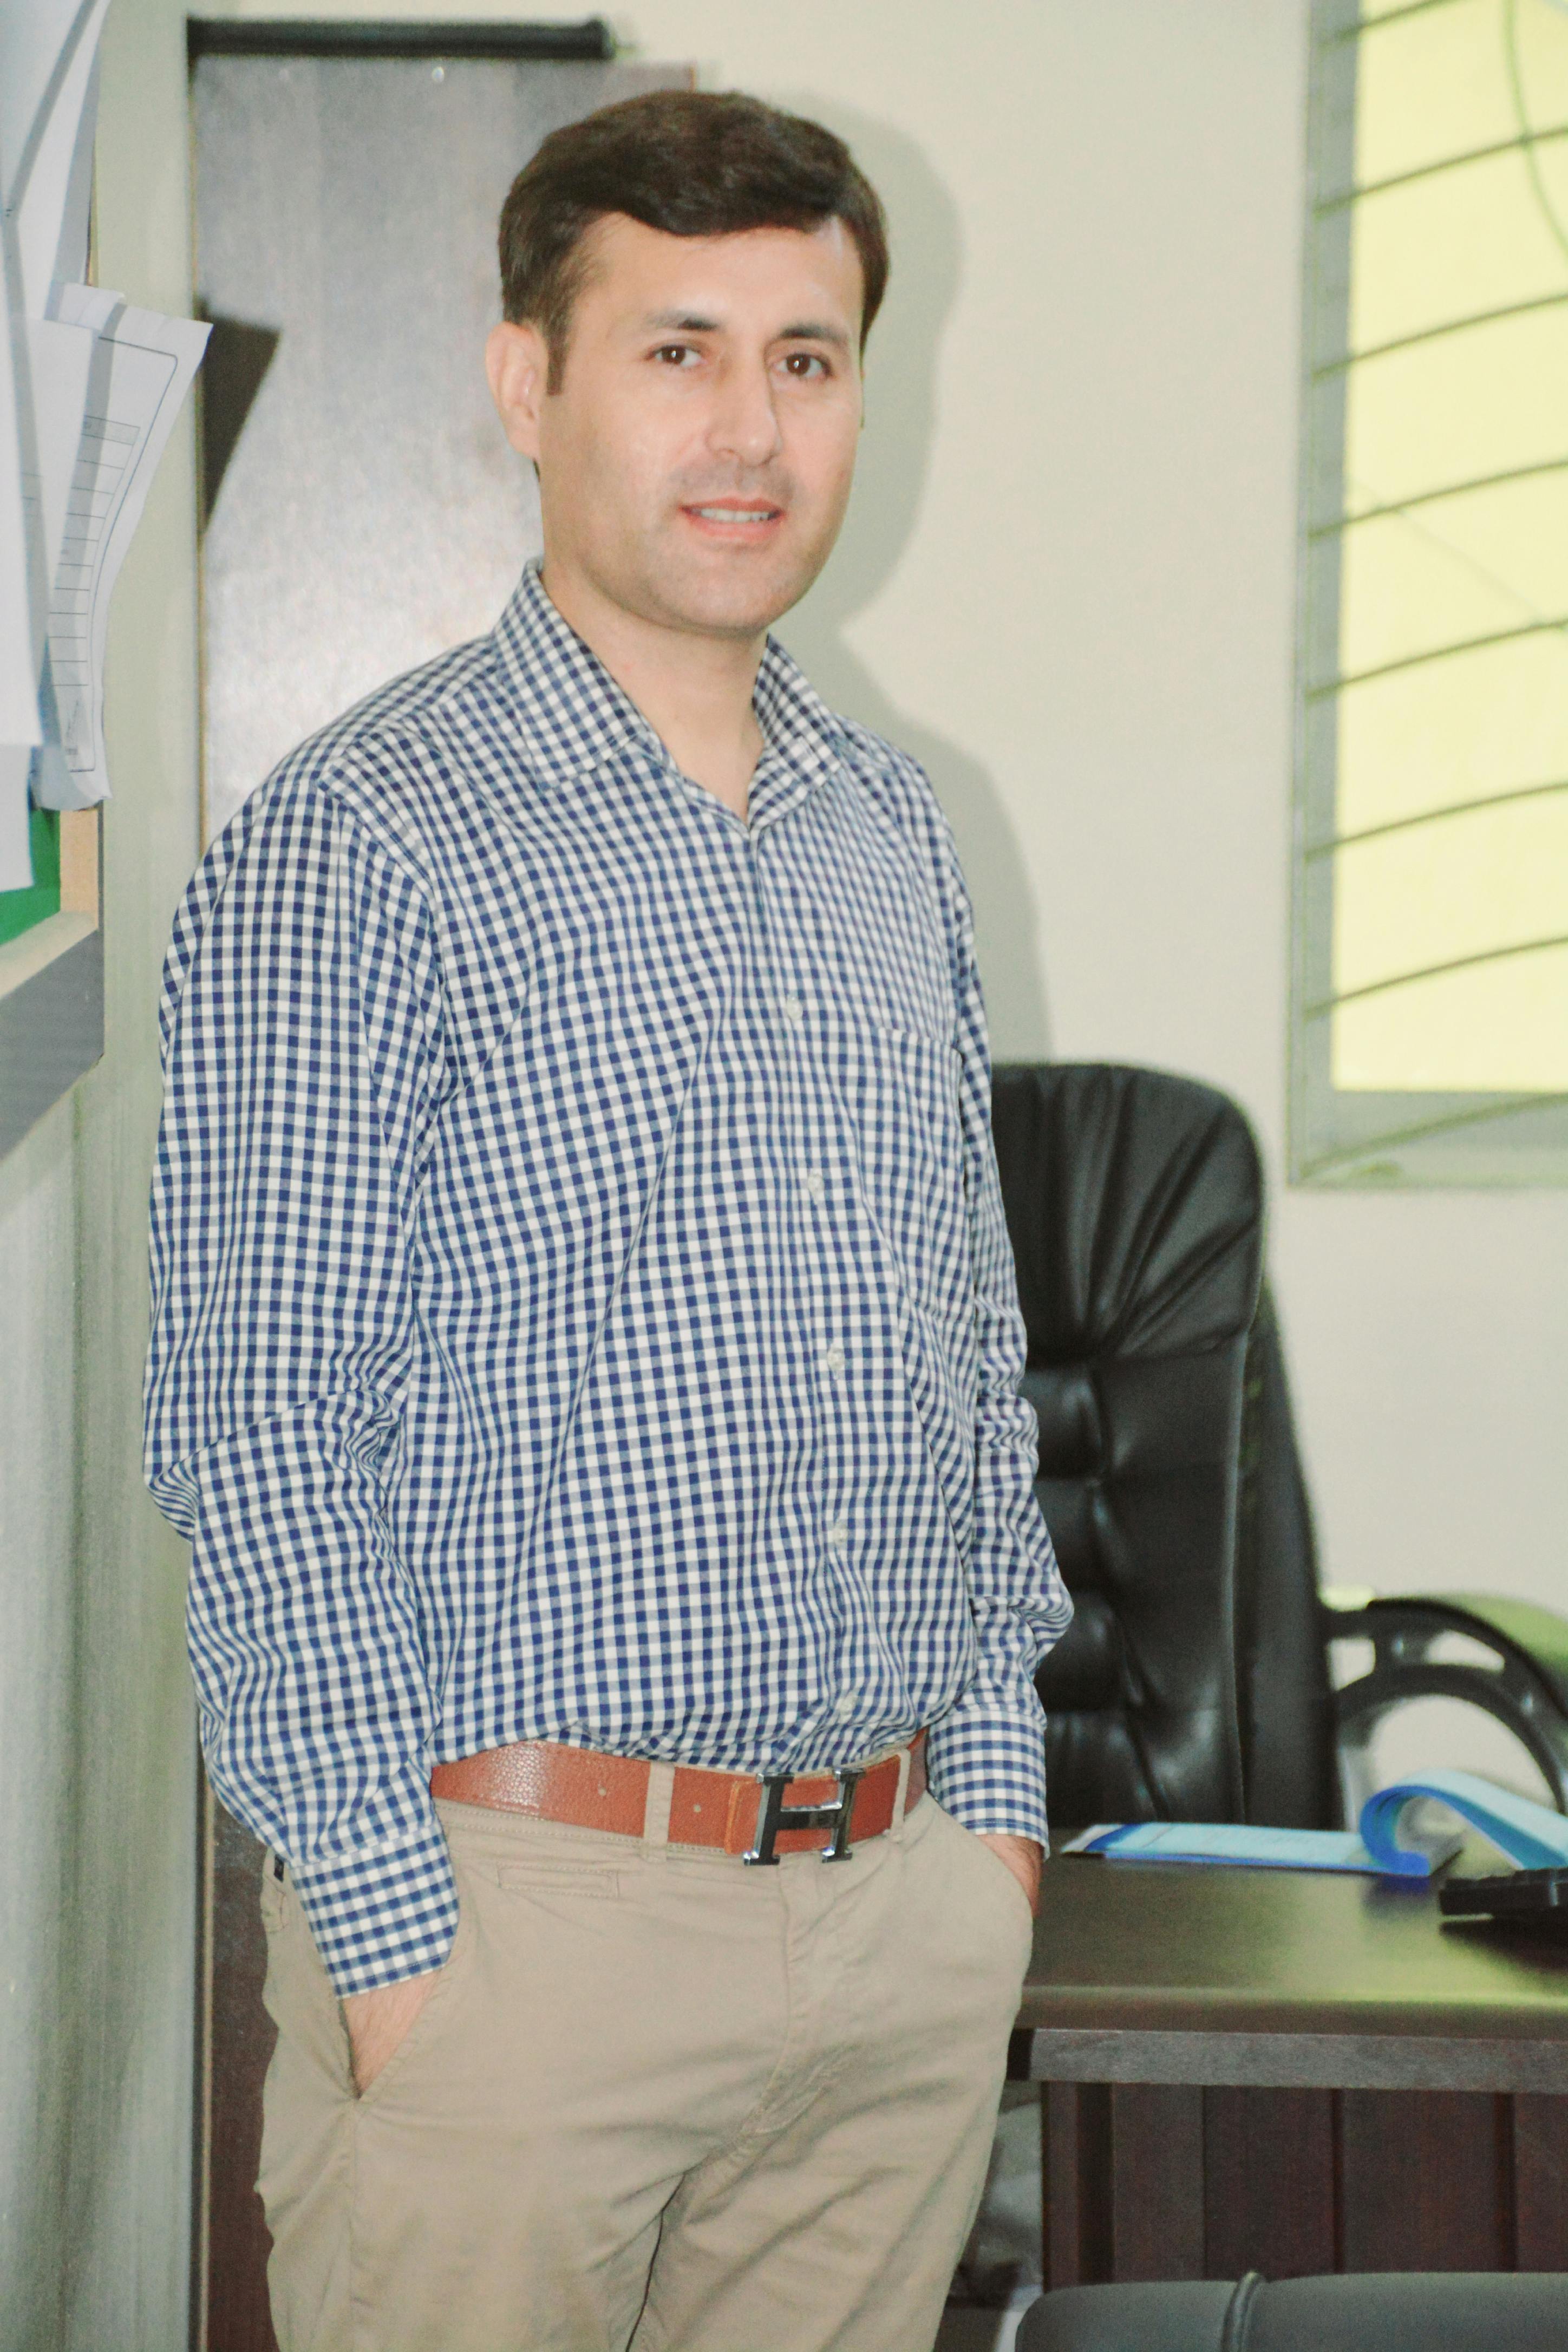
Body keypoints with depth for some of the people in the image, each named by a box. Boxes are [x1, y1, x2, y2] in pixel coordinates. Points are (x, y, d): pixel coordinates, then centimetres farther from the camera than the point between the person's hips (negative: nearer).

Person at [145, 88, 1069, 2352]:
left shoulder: (899, 842, 11)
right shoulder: (356, 847, -9)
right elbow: (259, 1431, -12)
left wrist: (993, 1794, 12)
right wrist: (400, 1928, -15)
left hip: (912, 1910, 6)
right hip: (526, 1907, -6)